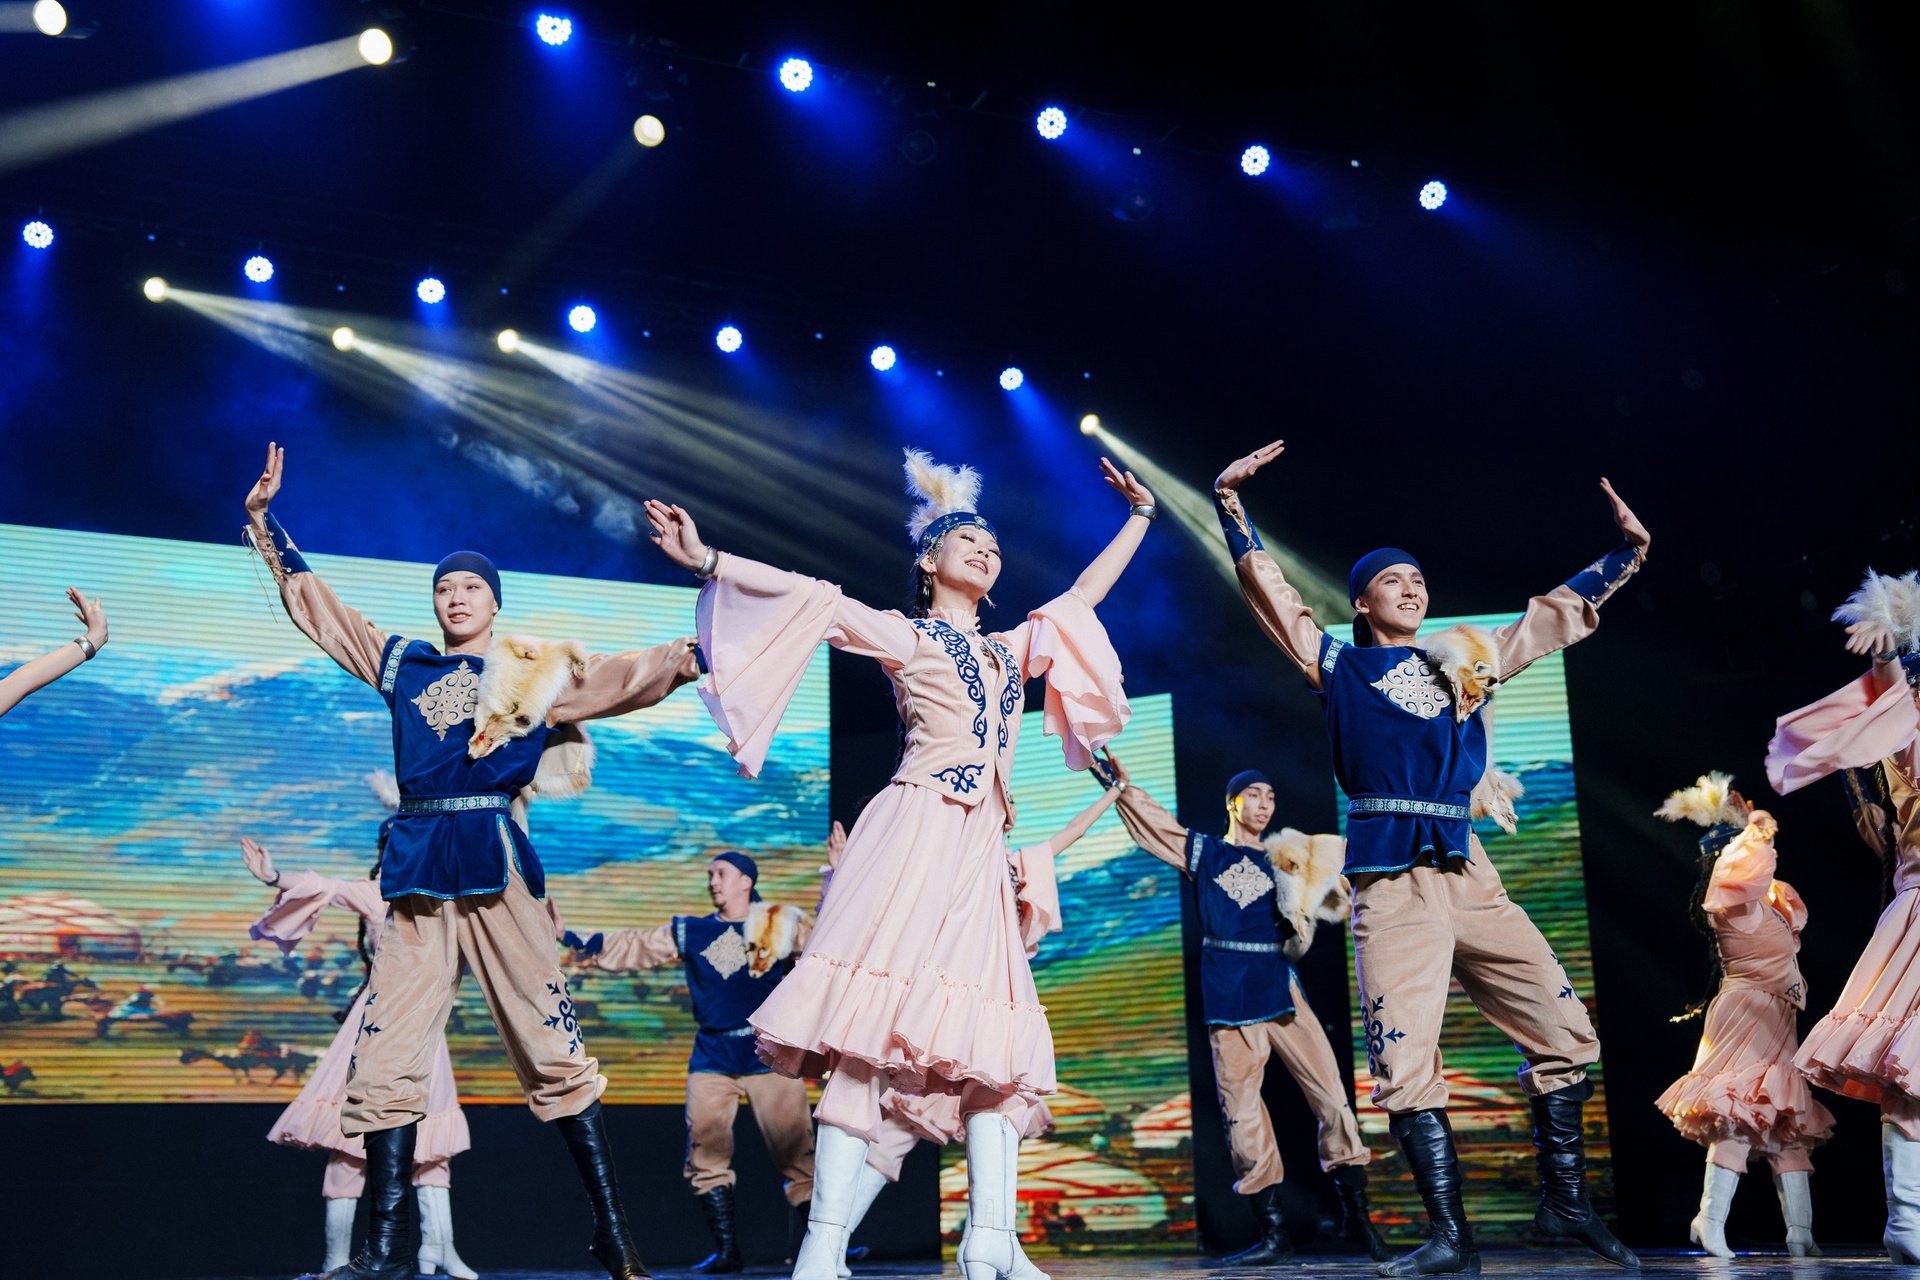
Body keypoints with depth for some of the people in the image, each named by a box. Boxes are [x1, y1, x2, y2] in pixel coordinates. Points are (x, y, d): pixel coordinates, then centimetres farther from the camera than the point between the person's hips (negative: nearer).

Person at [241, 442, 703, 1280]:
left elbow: (627, 677, 4)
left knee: (550, 1044, -6)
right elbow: (314, 605, 26)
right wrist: (265, 520, 25)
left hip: (497, 861, -3)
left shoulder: (534, 675, 11)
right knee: (381, 1059, -1)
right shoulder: (399, 663, 19)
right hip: (418, 866, 3)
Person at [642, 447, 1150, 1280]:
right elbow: (813, 600, 0)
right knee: (877, 1025, -18)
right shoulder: (903, 635, 10)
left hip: (981, 848, 7)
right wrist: (708, 562, -11)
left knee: (995, 1045, -5)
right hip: (916, 829, -6)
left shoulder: (1013, 650, 27)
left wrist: (1140, 515, 43)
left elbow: (1084, 594, 37)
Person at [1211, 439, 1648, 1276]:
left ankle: (1563, 1201, 15)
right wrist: (1231, 503, -1)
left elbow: (1557, 614, 28)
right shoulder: (1339, 666, 11)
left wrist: (1627, 550, 30)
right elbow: (1267, 590, 6)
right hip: (1392, 881, -4)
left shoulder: (1462, 661, 20)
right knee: (1404, 1064, -9)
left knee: (1566, 1031, 0)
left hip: (1467, 874, 4)